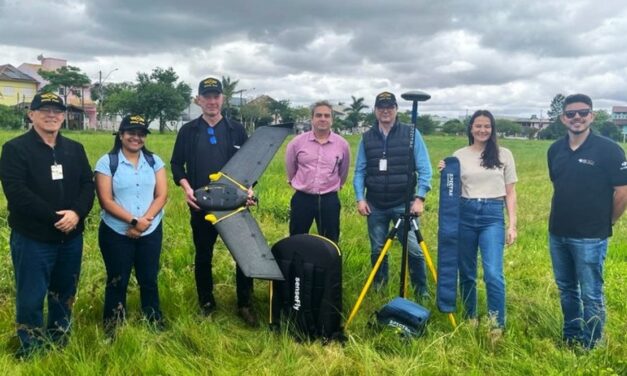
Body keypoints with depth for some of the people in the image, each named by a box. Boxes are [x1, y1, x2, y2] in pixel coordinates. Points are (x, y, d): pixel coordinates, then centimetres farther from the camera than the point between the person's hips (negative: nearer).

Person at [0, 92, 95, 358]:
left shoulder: (75, 149, 10)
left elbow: (88, 184, 3)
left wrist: (77, 213, -16)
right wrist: (55, 217, -19)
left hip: (71, 237, 5)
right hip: (32, 239, -4)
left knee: (65, 295, 15)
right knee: (31, 299, 2)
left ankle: (60, 345, 32)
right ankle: (31, 353, 20)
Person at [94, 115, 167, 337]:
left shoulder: (155, 161, 4)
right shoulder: (106, 162, -6)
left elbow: (161, 195, -2)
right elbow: (106, 201, -11)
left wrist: (145, 220, -16)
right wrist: (134, 220, -19)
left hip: (151, 232, 3)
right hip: (116, 233, -2)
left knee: (149, 279, 13)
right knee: (117, 282, 9)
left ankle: (154, 322, 29)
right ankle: (112, 327, 25)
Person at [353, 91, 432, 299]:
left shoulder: (411, 134, 0)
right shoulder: (367, 137, 8)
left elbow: (424, 169, -2)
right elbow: (360, 171, 9)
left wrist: (419, 197, -10)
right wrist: (360, 198, -2)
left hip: (404, 204, -2)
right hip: (375, 206, 3)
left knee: (414, 250, -7)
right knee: (377, 251, 11)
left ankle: (422, 292, 10)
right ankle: (378, 290, 28)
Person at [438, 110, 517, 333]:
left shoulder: (504, 155, 5)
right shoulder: (459, 155, 8)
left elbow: (510, 193, 6)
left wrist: (512, 225, 0)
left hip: (492, 215, -2)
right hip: (465, 214, 2)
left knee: (493, 273, -13)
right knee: (466, 272, 10)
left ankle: (497, 325, 1)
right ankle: (470, 318, 27)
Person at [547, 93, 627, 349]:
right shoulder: (555, 150, 5)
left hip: (590, 237, -6)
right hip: (558, 234, 6)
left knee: (590, 294, 3)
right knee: (566, 290, 17)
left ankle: (591, 346, 19)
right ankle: (571, 338, 34)